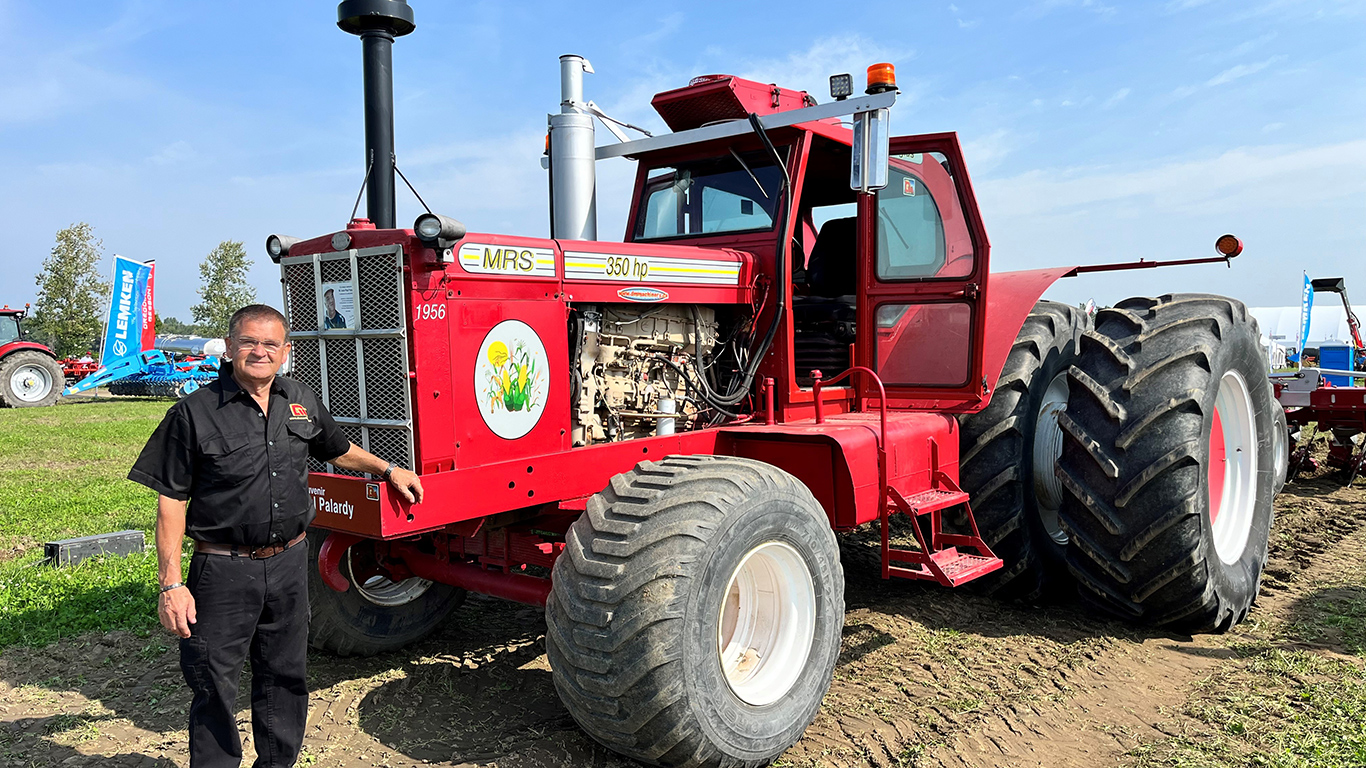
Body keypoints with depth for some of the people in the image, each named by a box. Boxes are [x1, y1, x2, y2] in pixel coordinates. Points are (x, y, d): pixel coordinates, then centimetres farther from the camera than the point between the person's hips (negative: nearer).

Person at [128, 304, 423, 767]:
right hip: (224, 571, -4)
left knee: (285, 677, 17)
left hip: (289, 563, 5)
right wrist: (171, 584, -13)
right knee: (214, 687, 6)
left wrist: (389, 470, 28)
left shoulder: (302, 403, 5)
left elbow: (339, 450, 25)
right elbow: (170, 503, -9)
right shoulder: (195, 413, -9)